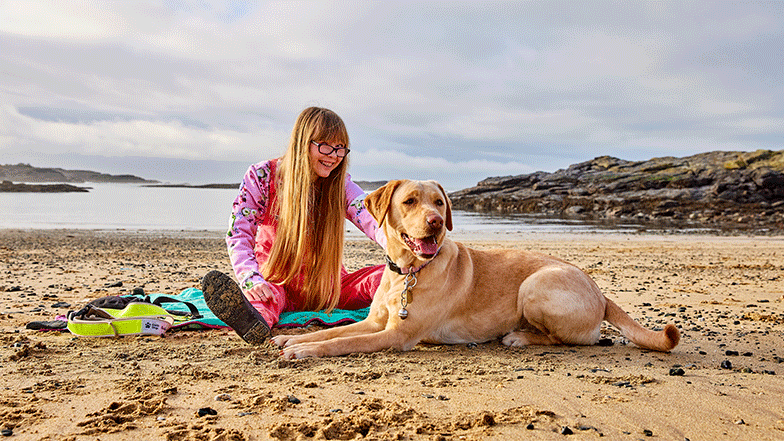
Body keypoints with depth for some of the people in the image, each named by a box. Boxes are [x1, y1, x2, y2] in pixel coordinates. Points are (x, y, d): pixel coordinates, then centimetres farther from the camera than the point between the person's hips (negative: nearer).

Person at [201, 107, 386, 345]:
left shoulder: (342, 186, -5)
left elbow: (375, 223, -21)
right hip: (278, 283, -2)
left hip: (327, 290, 3)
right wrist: (252, 280, -38)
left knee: (384, 276, -21)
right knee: (266, 292, -37)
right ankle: (254, 320, -68)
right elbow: (239, 233, -17)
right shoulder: (262, 176, -9)